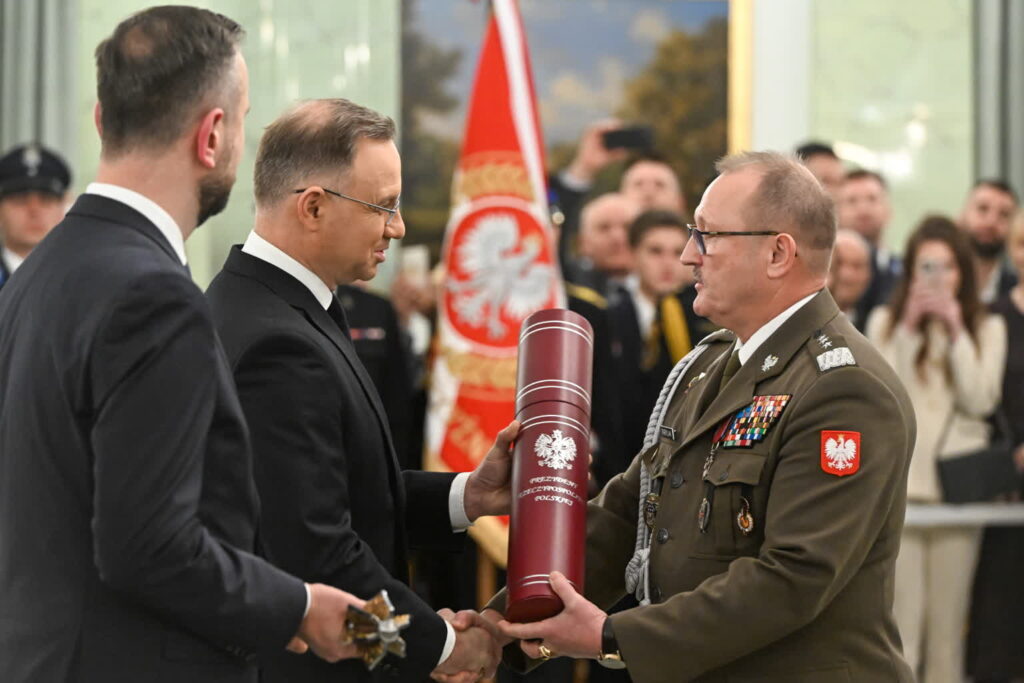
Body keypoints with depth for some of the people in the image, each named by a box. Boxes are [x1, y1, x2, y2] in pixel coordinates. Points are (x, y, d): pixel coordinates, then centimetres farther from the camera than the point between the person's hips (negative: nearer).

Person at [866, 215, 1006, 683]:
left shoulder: (987, 329, 9)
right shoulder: (885, 323, 7)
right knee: (901, 615, -6)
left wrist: (956, 331, -8)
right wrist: (908, 330, -8)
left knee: (949, 617, 4)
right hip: (899, 482, -1)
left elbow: (981, 401, -4)